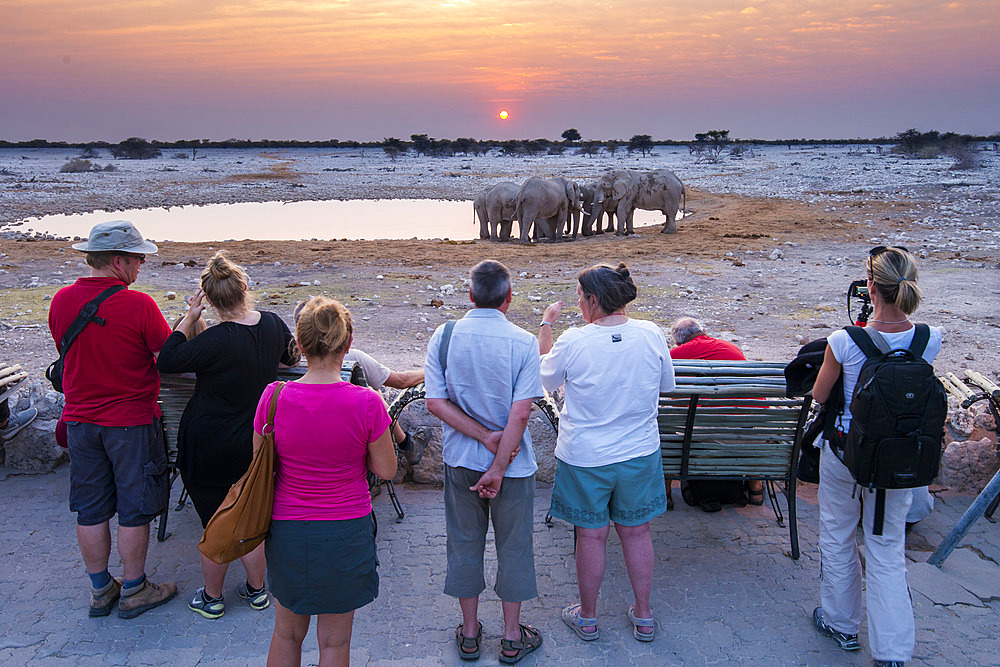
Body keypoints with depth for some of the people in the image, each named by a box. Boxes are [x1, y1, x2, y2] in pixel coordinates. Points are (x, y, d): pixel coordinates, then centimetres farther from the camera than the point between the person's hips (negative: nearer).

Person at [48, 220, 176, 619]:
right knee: (134, 509, 9)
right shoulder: (139, 305, -19)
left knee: (91, 510, 15)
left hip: (80, 419, 5)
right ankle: (133, 592, 21)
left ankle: (100, 590, 28)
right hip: (132, 421, -5)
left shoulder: (61, 301, -1)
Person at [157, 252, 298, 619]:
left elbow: (167, 361, -14)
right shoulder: (274, 324, -6)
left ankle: (212, 598, 28)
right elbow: (290, 358, 14)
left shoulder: (216, 340, -25)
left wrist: (189, 318, -9)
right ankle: (257, 589, 32)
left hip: (208, 446, -5)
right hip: (254, 443, 5)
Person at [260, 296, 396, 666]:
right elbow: (386, 470, -7)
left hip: (286, 529, 2)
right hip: (346, 532, -2)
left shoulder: (274, 396, -12)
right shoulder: (366, 403, -18)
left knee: (287, 633, 23)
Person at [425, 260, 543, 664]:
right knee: (513, 545, 14)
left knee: (464, 543, 17)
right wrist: (498, 467, -14)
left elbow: (435, 402, -11)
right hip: (514, 462, -2)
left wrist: (485, 436, -10)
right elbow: (521, 412, -18)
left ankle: (469, 634, 31)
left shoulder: (443, 337, -7)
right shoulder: (523, 342, -14)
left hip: (459, 459, 2)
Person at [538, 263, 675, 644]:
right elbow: (666, 384, 5)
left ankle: (587, 618, 31)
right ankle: (643, 617, 33)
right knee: (636, 532, 18)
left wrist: (546, 324, 9)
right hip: (640, 455, 3)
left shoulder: (572, 343, -19)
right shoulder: (651, 335, -11)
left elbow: (544, 379, 1)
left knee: (590, 536, 13)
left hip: (584, 458, -2)